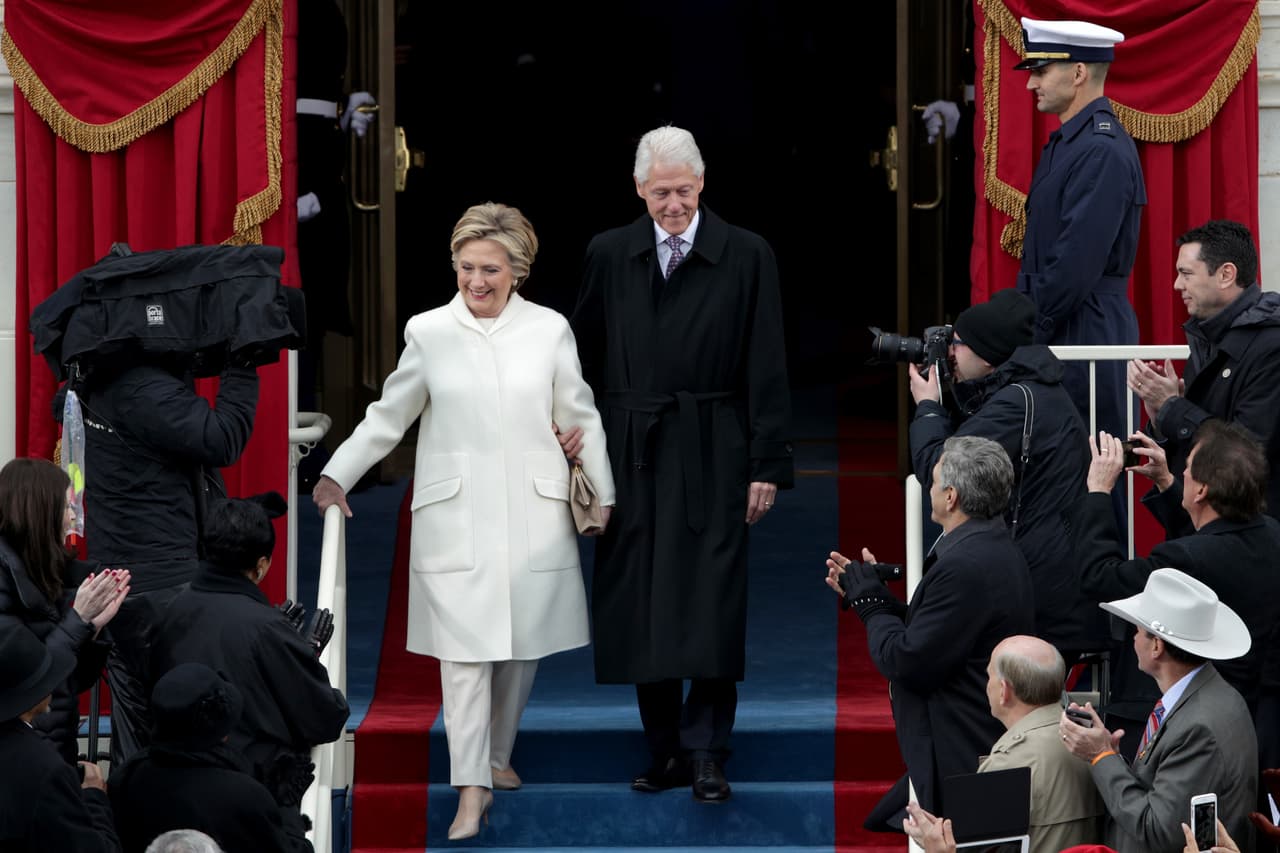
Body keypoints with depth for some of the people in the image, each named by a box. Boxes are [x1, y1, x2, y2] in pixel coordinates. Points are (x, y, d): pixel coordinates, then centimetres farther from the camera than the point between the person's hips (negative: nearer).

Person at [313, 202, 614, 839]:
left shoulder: (549, 330, 3)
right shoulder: (428, 333, 1)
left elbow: (581, 418, 11)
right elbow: (387, 417, 9)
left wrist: (605, 496, 13)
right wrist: (335, 476, 0)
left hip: (532, 517, 1)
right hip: (456, 519, -1)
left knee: (521, 645, 8)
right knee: (463, 650, -6)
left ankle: (497, 755, 29)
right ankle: (472, 786, -4)